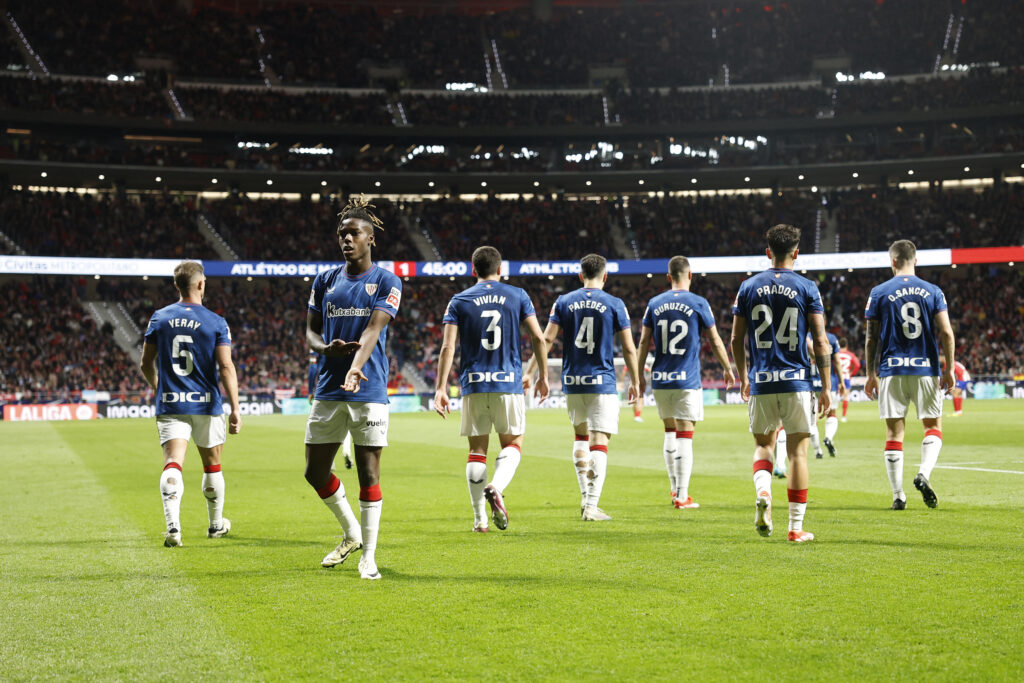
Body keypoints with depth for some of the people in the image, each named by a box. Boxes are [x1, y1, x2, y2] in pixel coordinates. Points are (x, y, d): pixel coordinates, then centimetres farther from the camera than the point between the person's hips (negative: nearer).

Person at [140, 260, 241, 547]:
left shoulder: (159, 319, 3)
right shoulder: (216, 322, -4)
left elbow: (146, 364, 8)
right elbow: (226, 367, -11)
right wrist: (235, 409, -10)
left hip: (170, 405, 1)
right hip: (206, 405, -1)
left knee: (173, 464, -8)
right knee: (212, 466, 16)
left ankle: (173, 526, -28)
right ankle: (216, 524, 32)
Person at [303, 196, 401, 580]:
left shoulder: (387, 282, 0)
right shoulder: (325, 281, 12)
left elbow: (373, 329, -15)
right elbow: (310, 331, 13)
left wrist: (355, 368, -32)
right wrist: (327, 348, -12)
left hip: (368, 390, -5)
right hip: (328, 390, 5)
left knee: (368, 472, -3)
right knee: (315, 472, 6)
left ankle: (368, 555, 7)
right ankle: (351, 534, 29)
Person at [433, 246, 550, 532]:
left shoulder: (459, 301, 5)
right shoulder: (517, 296, 6)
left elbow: (448, 347, -4)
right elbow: (538, 338, 0)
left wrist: (440, 388, -5)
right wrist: (543, 376, 11)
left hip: (474, 384, 1)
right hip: (509, 383, -1)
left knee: (477, 449, 8)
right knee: (512, 443, 11)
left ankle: (480, 519, 6)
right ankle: (496, 488, -17)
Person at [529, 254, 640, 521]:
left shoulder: (564, 302, 3)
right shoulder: (614, 304, -2)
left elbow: (547, 339, -2)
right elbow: (628, 348, -2)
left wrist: (530, 372, 2)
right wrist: (635, 382, 9)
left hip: (572, 382, 3)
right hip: (602, 382, -3)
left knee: (581, 436, 22)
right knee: (599, 444, -2)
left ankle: (585, 496, 16)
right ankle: (591, 506, -9)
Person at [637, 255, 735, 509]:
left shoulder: (654, 304, 6)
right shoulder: (698, 303, -3)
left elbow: (644, 342, 6)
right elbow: (715, 341, 2)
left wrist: (639, 375, 13)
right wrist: (728, 369, 15)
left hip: (660, 380, 4)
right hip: (687, 380, -3)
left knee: (670, 431, 18)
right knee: (684, 436, -1)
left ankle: (674, 488, 20)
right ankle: (682, 496, -1)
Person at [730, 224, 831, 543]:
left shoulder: (748, 287, 5)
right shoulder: (807, 288, -2)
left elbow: (736, 339, 7)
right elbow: (821, 342, -5)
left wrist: (743, 377, 21)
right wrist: (827, 388, 0)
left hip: (761, 382, 2)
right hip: (796, 380, -2)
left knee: (763, 444, 17)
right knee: (797, 450, 5)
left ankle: (762, 492, -11)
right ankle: (796, 526, 6)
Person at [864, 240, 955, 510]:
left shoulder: (879, 293, 0)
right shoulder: (933, 291, 3)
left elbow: (871, 338, 1)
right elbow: (946, 333, -4)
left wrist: (871, 374, 8)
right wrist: (949, 369, 3)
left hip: (891, 370, 0)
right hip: (926, 369, 0)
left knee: (894, 432, 4)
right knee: (933, 426, 13)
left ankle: (898, 495, 4)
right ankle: (923, 474, -10)